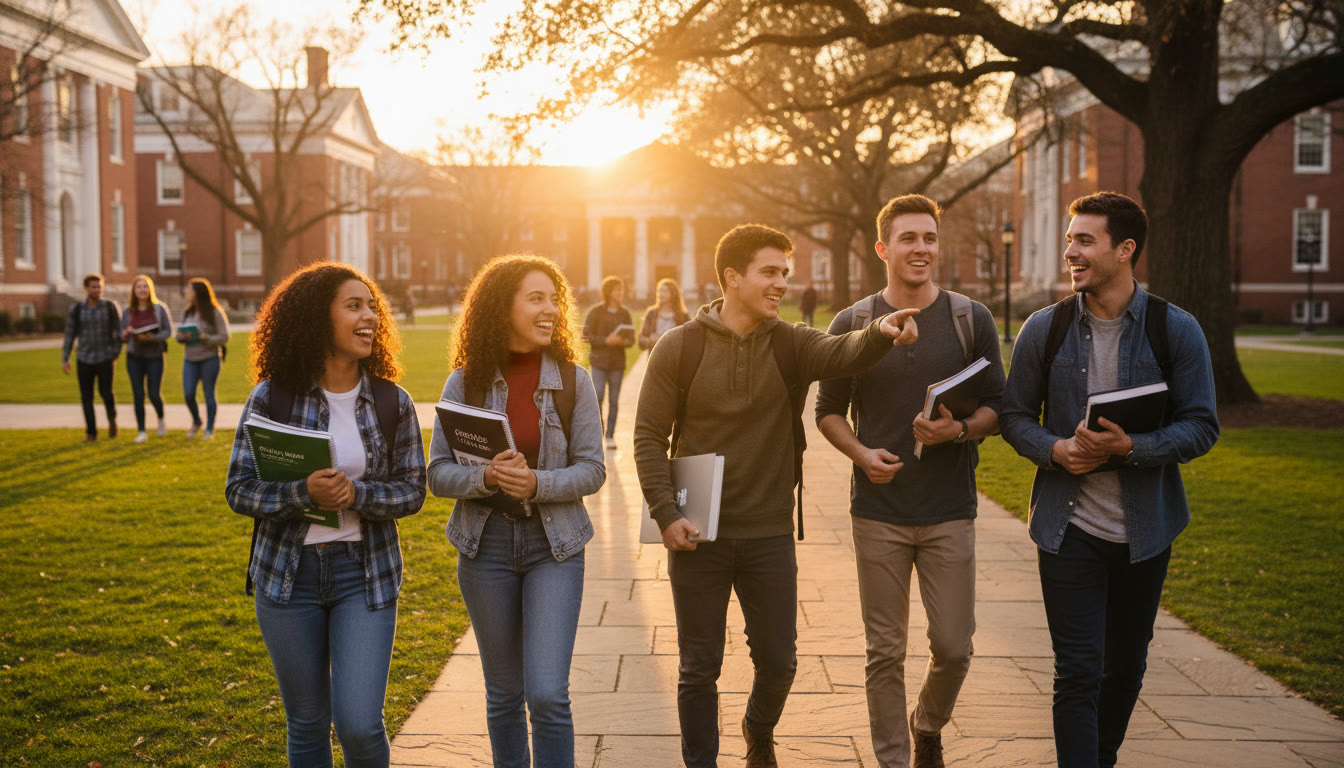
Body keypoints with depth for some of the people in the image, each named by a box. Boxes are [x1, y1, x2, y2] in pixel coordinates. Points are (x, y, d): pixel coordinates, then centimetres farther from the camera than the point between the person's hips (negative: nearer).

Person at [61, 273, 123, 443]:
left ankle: (112, 417, 19)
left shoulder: (110, 306, -3)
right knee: (86, 397, 2)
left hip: (105, 358, -2)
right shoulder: (76, 310, 0)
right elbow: (69, 335, 4)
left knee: (106, 393, -12)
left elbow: (118, 331, 3)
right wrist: (64, 360, 0)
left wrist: (116, 353, -2)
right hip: (84, 359, 2)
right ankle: (91, 433, 11)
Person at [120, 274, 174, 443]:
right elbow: (123, 336, 8)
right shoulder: (127, 311, 4)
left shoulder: (159, 308, -1)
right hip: (134, 357, 2)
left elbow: (168, 331, -3)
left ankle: (161, 419, 26)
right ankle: (141, 431, 6)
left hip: (154, 356, -2)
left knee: (154, 394, -4)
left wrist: (152, 338, -19)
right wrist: (126, 334, -16)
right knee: (138, 394, -1)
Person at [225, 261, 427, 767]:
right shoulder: (271, 397, -6)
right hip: (288, 574, 0)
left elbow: (412, 491, 0)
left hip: (366, 573, 0)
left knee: (359, 723, -7)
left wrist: (357, 494, -20)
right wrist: (304, 494, -23)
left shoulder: (393, 402, -3)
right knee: (307, 724, 13)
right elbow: (238, 489, -6)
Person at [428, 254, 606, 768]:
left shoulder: (573, 380, -3)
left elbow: (592, 469, -3)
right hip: (486, 546, 1)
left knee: (547, 694, -9)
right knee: (504, 694, 14)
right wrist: (485, 477, -23)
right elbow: (438, 474, -2)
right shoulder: (465, 383, -3)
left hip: (554, 545, -1)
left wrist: (537, 483, -21)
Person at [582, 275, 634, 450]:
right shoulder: (596, 311, -2)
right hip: (599, 360, -3)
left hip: (618, 362, 3)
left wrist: (623, 341, -14)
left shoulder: (624, 313, 8)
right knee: (598, 398, -9)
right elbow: (586, 336, -6)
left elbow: (632, 339, 9)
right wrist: (606, 340, -19)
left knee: (614, 400, 3)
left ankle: (610, 436, 11)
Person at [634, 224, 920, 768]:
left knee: (778, 660, 13)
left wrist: (880, 332, -45)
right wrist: (665, 513, -14)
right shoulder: (679, 347, -6)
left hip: (769, 534, 2)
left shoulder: (791, 344, -1)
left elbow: (840, 353, -23)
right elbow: (649, 436, -4)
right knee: (699, 668, 9)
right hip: (698, 535, -2)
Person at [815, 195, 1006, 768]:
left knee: (953, 647, 4)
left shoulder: (971, 319, 4)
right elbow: (828, 411, 9)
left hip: (950, 511, 1)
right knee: (885, 651, 5)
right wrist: (861, 453, -10)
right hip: (878, 511, 0)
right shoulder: (852, 324, 3)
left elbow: (997, 408, 5)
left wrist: (959, 429, -16)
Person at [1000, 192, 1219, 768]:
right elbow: (1014, 416, 5)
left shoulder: (1176, 330, -4)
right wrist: (1056, 449, -16)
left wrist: (1131, 447, -21)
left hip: (1144, 530, 1)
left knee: (1126, 666, 17)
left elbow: (1201, 427, -4)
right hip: (1069, 529, -1)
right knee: (1078, 673, -5)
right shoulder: (1044, 330, -1)